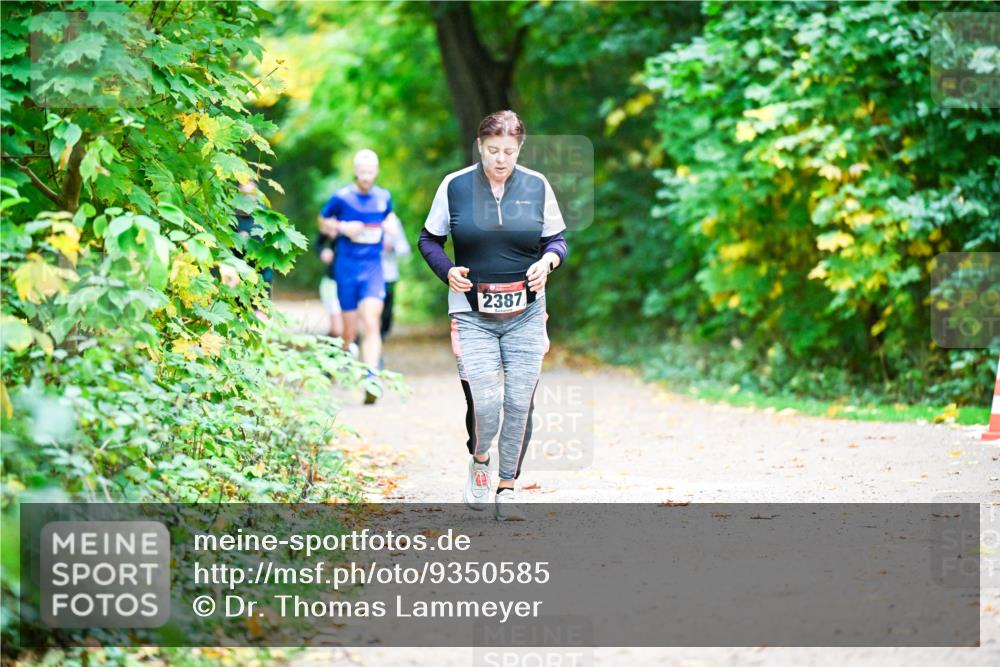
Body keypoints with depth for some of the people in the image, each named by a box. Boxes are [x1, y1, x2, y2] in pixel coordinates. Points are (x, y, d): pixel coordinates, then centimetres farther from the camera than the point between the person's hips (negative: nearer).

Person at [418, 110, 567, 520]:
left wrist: (548, 260, -10)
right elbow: (429, 239, 10)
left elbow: (557, 239, 12)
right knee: (484, 404, -13)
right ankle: (479, 461, 20)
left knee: (520, 403, -1)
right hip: (472, 314, -2)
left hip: (525, 314, 2)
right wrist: (447, 271, -9)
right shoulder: (455, 186, 0)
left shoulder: (537, 186, 3)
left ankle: (507, 487, 15)